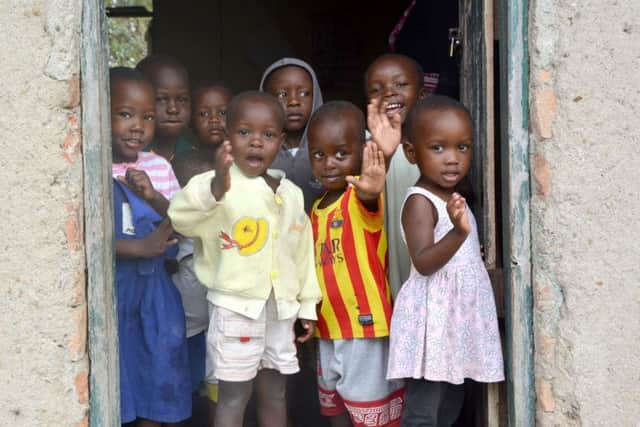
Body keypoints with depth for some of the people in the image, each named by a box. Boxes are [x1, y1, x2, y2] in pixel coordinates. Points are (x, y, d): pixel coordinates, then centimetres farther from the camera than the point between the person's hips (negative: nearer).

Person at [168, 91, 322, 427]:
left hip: (280, 307, 6)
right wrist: (215, 188, -52)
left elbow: (303, 251, 13)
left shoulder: (291, 194, 7)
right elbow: (181, 216, -34)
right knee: (234, 396, 1)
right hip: (235, 307, -6)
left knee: (274, 394, 17)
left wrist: (307, 305, 15)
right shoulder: (218, 185, -14)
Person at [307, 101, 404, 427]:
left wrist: (371, 189, -64)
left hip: (366, 328, -8)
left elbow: (368, 200, -41)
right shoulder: (316, 209, 8)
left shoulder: (360, 197, -16)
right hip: (328, 331, 8)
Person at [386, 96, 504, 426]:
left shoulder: (453, 198, 12)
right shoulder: (419, 201, -16)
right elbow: (423, 263, -29)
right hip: (431, 318, -9)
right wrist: (459, 232, -40)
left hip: (458, 316, 9)